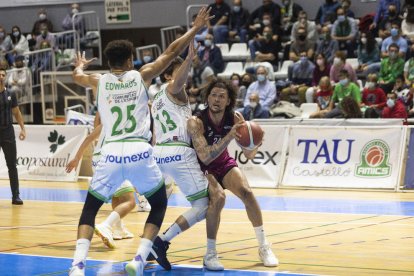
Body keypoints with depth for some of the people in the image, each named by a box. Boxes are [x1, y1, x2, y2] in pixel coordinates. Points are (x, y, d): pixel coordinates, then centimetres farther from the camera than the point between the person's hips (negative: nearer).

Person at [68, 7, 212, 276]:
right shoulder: (141, 76, 7)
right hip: (140, 152, -1)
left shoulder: (99, 81, 11)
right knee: (159, 205, 19)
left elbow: (77, 76, 35)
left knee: (90, 208, 15)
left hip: (111, 153, 1)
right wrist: (196, 28, 25)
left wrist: (81, 65, 58)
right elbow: (171, 52, 13)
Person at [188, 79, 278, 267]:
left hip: (224, 163, 4)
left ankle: (264, 247, -6)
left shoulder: (234, 119, -16)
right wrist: (229, 136, -48)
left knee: (247, 193, -19)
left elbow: (248, 155, -13)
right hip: (201, 168, -3)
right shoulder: (196, 122, -28)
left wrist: (255, 145, -37)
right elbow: (205, 157, -38)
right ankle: (210, 252, -10)